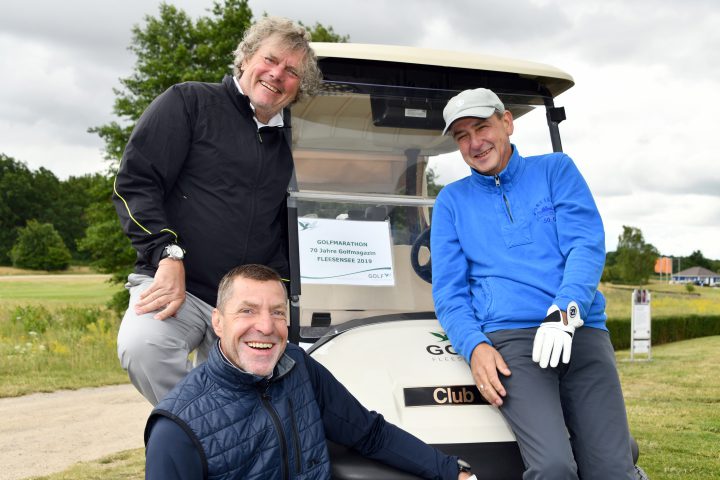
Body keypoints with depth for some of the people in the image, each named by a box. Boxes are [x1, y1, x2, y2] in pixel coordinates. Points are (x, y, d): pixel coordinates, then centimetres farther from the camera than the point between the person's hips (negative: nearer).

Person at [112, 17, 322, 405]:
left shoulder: (288, 143, 16)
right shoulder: (190, 103, 2)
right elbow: (134, 183, -5)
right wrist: (168, 256, -17)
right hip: (175, 285, -4)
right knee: (142, 346, -34)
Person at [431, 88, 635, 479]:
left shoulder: (556, 170, 14)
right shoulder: (452, 200, 16)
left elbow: (588, 245, 1)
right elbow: (448, 290, 10)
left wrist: (565, 313, -17)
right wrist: (474, 346, -9)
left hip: (580, 331, 1)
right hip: (508, 336, -1)